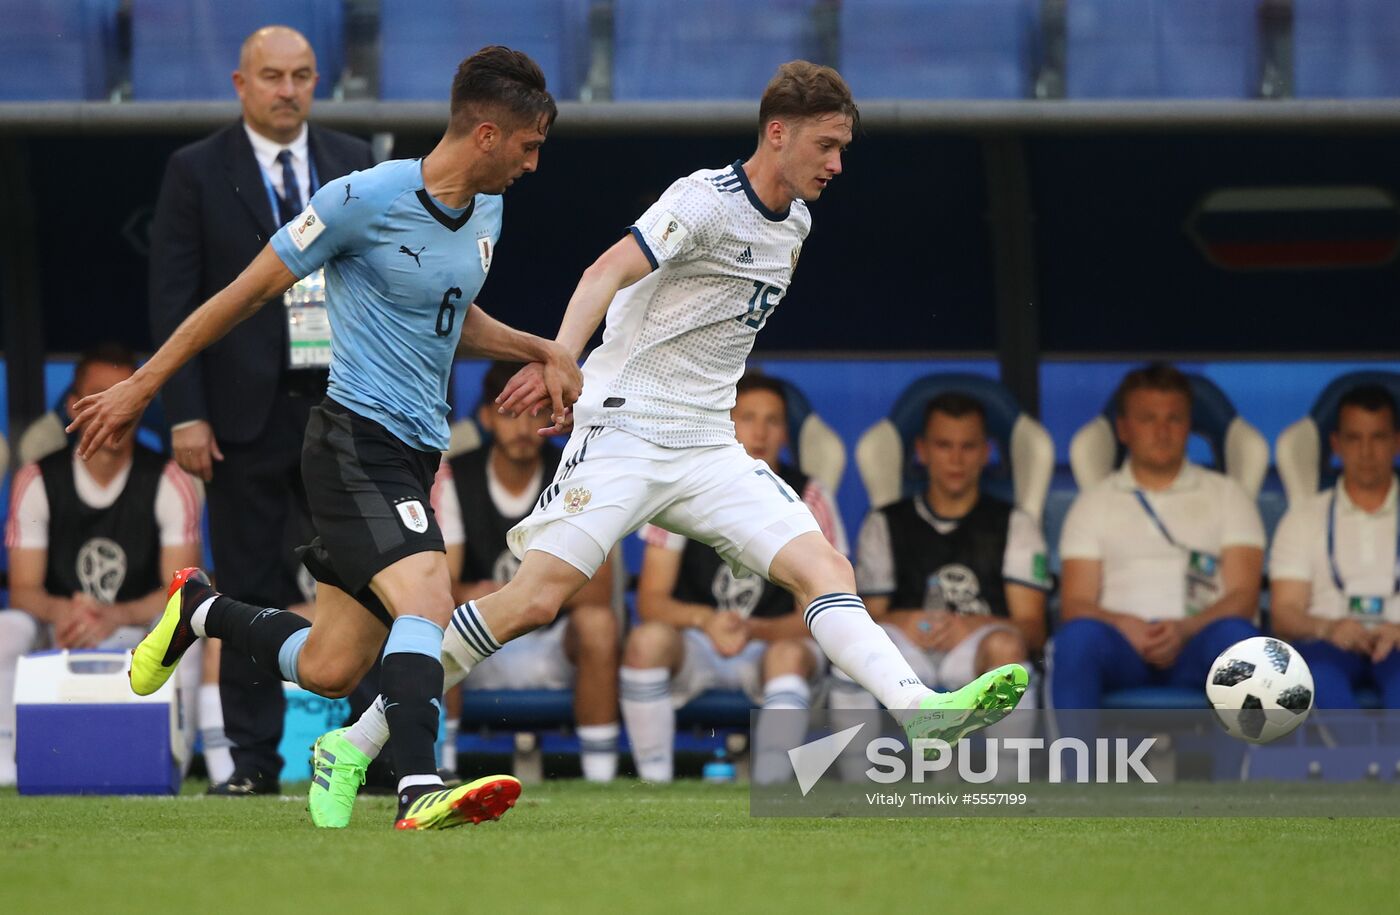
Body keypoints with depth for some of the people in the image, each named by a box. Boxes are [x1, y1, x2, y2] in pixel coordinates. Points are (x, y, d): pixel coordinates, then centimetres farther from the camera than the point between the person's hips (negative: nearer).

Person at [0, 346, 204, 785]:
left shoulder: (169, 482, -2)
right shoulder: (38, 481, 1)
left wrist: (115, 616, -29)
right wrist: (61, 611, -29)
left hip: (135, 634, -1)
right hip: (56, 636, 1)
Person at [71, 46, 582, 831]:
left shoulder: (486, 211, 10)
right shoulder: (365, 200, -14)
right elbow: (249, 293, -6)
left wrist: (541, 352, 12)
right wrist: (141, 389, -1)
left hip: (414, 456, 8)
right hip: (357, 442, -8)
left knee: (328, 671, 8)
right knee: (426, 600, -29)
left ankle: (200, 610, 34)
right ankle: (421, 791, -37)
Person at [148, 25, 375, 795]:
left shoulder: (353, 164, 10)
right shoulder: (196, 172, 1)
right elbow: (172, 301, -2)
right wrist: (185, 414, -10)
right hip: (246, 414, -2)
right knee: (250, 593, 1)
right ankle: (254, 761, 7)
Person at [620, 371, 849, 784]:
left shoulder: (809, 498, -4)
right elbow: (651, 601, -7)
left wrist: (754, 630, -26)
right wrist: (705, 620, -28)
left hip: (774, 642, -1)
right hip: (695, 643, 1)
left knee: (790, 655, -36)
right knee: (646, 640, -32)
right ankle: (654, 787, -27)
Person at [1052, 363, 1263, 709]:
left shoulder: (1226, 495, 19)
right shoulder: (1095, 502, 20)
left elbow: (1242, 597, 6)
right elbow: (1075, 605, 9)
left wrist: (1185, 628, -15)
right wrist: (1126, 626, -14)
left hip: (1196, 642, 0)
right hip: (1122, 646, 0)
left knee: (1236, 635, -36)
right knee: (1078, 636, -35)